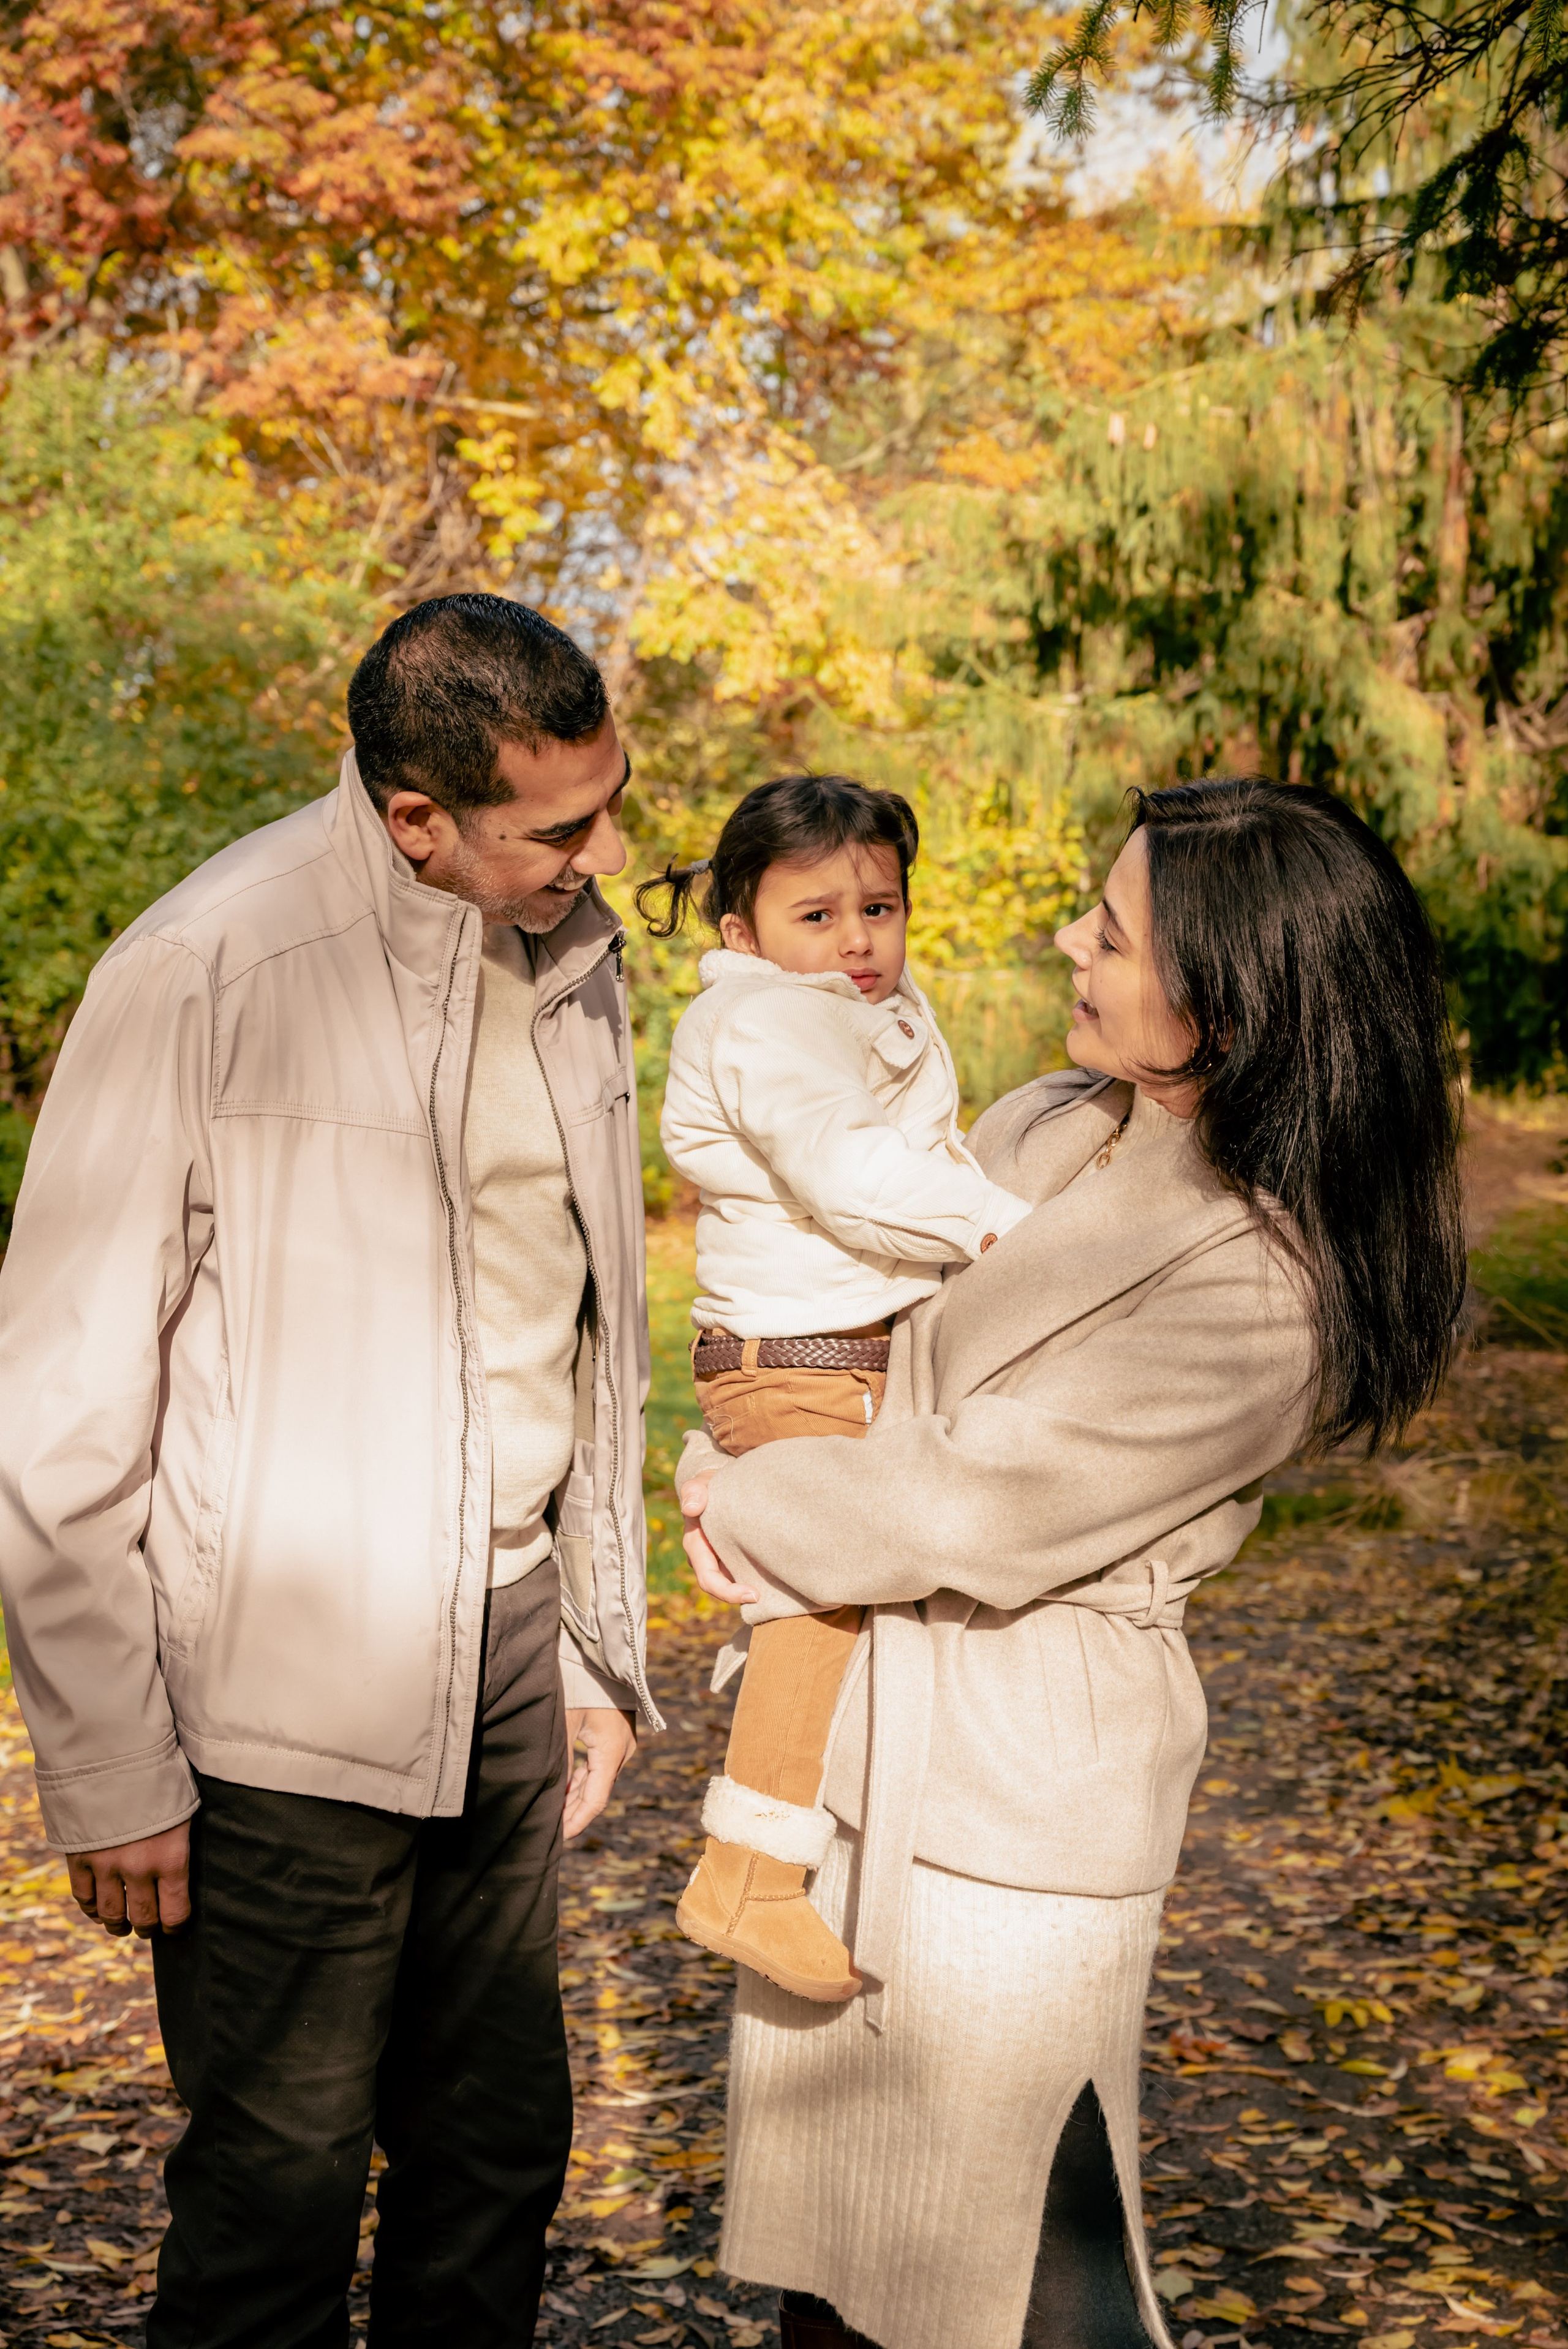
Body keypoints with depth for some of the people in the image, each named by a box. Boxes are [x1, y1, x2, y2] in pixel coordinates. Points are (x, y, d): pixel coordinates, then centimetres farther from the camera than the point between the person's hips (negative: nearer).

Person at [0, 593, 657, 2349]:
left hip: (507, 1653, 6)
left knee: (502, 2153, 16)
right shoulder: (207, 974, -16)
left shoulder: (571, 960, 4)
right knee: (282, 2189, 6)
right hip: (290, 1693, -6)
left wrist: (602, 1647, 15)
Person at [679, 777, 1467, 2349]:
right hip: (864, 1728, 8)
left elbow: (973, 1506, -20)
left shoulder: (1258, 1293, -22)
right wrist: (742, 1479, -6)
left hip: (1017, 1798, -7)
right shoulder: (1051, 1129, 2)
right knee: (818, 2193, 20)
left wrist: (736, 1509, -6)